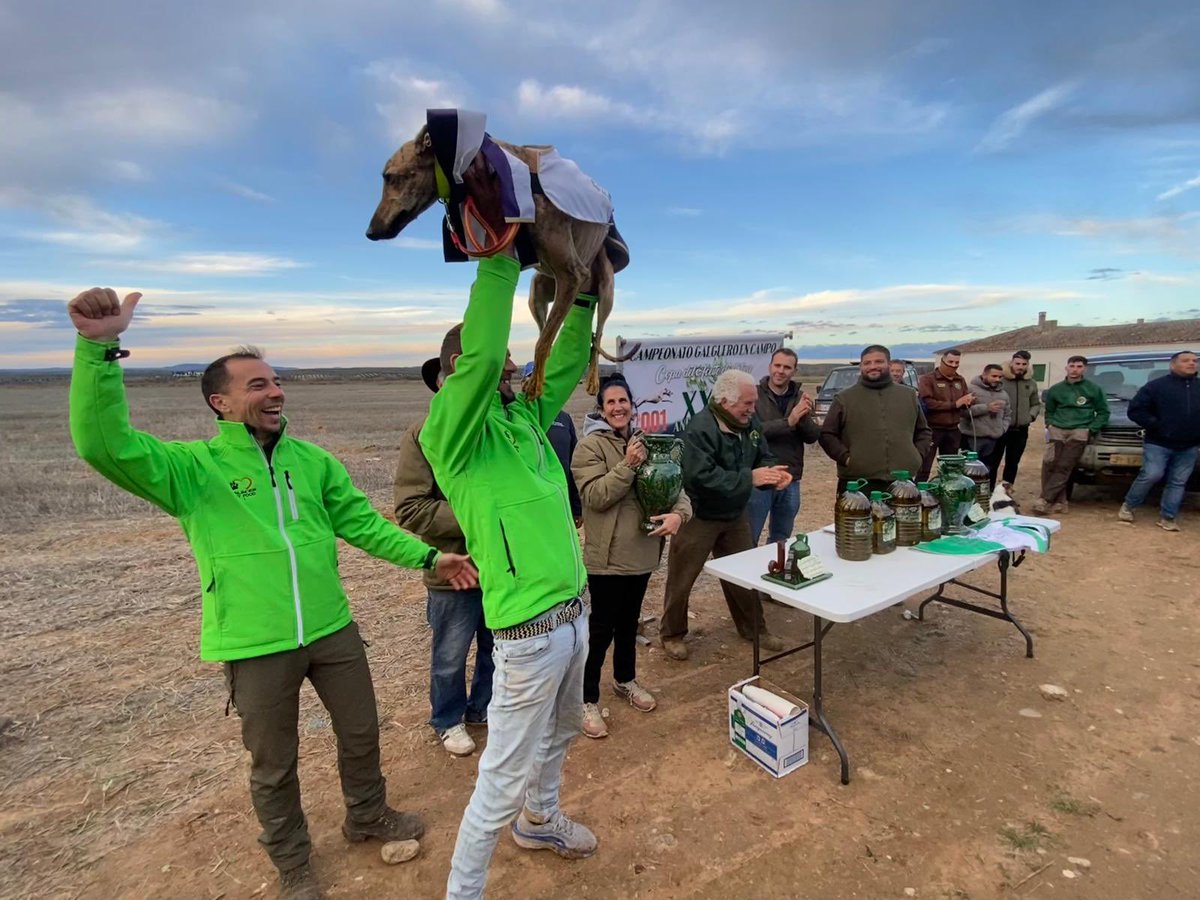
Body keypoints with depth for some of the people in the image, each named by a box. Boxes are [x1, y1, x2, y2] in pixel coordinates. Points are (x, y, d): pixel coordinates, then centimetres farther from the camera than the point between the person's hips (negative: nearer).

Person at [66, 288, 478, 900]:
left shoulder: (312, 459, 3)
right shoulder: (190, 466, -8)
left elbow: (362, 522, 3)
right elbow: (105, 445, -24)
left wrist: (428, 557, -3)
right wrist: (99, 348, -34)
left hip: (333, 630, 4)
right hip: (255, 645, -3)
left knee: (361, 733, 20)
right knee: (273, 764, 16)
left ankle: (367, 817, 48)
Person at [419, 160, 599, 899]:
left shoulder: (527, 416, 7)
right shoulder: (452, 433, -16)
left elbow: (569, 362, 11)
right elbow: (481, 354, -31)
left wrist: (582, 288, 4)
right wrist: (498, 242, -29)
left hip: (576, 611, 9)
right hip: (531, 629, -8)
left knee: (561, 735, 29)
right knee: (503, 777, 6)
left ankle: (540, 822, 55)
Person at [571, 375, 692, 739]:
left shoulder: (645, 441, 7)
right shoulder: (590, 445, -12)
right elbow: (595, 496, -21)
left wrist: (678, 513, -16)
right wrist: (628, 465, -26)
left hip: (642, 550, 6)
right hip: (606, 555, -6)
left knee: (629, 621, 22)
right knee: (602, 627, 3)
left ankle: (625, 680, 43)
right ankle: (587, 700, 19)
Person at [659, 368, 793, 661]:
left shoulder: (751, 423, -2)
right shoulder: (700, 427, -27)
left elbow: (763, 457, 7)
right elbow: (701, 476, -35)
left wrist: (773, 473, -17)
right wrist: (750, 477, -33)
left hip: (735, 515, 7)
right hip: (699, 517, -7)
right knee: (681, 579, 7)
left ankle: (754, 628, 39)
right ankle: (672, 634, 27)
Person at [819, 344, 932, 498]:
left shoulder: (909, 395, 14)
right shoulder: (844, 399, 4)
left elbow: (923, 431, 23)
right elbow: (826, 434, 4)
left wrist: (917, 455, 7)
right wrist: (846, 458, -8)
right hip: (857, 485, -3)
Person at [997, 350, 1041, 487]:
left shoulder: (1031, 383, 10)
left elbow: (1036, 404, 20)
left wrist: (1031, 416, 5)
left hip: (1021, 430, 5)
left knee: (1013, 462, 12)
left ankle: (1006, 488, 21)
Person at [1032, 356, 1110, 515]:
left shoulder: (1093, 389, 8)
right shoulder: (1056, 389, 14)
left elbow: (1103, 412, 9)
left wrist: (1091, 430, -3)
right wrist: (1049, 425, 6)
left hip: (1079, 432, -3)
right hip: (1057, 431, 3)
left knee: (1064, 467, -13)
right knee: (1049, 464, -12)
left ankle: (1045, 499, -17)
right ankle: (1059, 501, -8)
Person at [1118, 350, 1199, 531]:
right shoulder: (1156, 386, -2)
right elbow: (1135, 410, -6)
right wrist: (1156, 426, -13)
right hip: (1158, 443, -4)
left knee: (1178, 482, 4)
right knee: (1151, 475, -13)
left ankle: (1167, 518, 10)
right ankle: (1128, 506, 5)